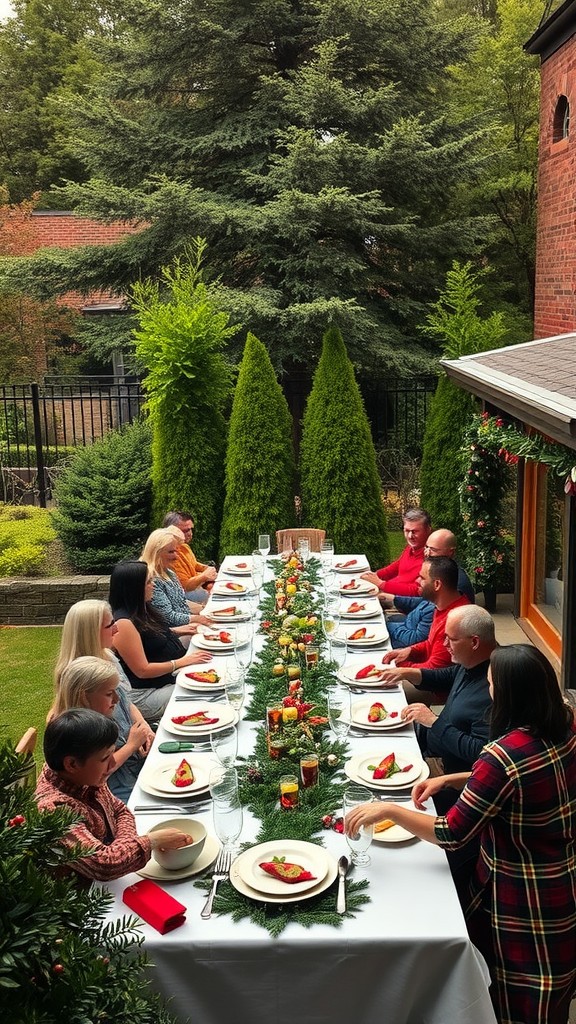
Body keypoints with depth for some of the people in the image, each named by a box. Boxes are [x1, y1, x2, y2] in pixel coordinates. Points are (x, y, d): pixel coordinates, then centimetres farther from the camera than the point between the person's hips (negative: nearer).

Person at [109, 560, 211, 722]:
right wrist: (182, 662, -18)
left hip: (169, 677, 9)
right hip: (146, 695, -9)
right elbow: (142, 670, -21)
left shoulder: (141, 610, 6)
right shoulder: (123, 623, -22)